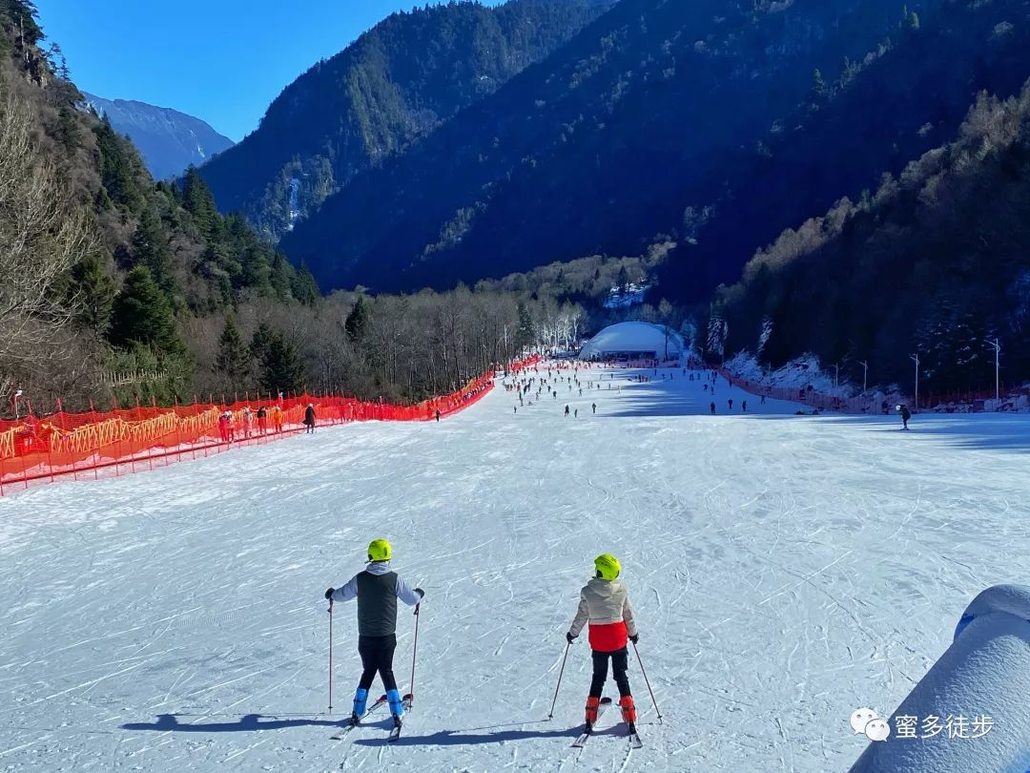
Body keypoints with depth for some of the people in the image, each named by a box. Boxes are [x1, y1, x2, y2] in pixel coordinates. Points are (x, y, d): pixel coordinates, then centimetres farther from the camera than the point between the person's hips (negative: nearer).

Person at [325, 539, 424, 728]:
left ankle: (358, 712, 14)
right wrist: (419, 593, 23)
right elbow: (412, 600, 0)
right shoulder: (394, 579, -8)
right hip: (387, 636, -1)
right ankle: (397, 713, 5)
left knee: (368, 671, 15)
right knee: (386, 671, 9)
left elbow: (343, 594, 8)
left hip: (366, 636, 1)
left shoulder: (361, 578, -6)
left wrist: (331, 594, 31)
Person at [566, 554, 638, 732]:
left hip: (598, 640, 0)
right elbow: (628, 614, 1)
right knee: (621, 675, 11)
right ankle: (629, 716, 8)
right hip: (618, 637, 0)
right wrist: (633, 633, 17)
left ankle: (591, 717, 12)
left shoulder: (588, 591, -14)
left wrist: (573, 633, 11)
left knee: (598, 676, 14)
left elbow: (582, 615, -5)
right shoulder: (621, 590, -9)